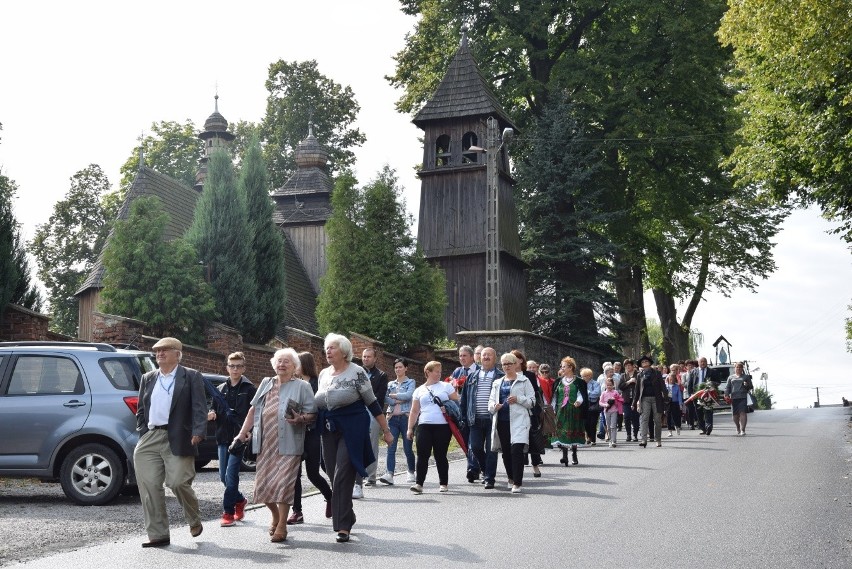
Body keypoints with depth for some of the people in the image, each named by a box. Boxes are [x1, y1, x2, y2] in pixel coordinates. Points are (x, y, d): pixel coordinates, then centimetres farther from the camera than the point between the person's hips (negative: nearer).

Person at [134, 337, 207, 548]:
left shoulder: (191, 377, 3)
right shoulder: (148, 378, 17)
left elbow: (199, 407, -4)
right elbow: (141, 410, 20)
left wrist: (198, 432, -16)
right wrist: (142, 432, 7)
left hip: (178, 440, -5)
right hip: (150, 439, 5)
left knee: (178, 483, -9)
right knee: (149, 487, -1)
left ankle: (195, 521, 20)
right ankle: (157, 534, 7)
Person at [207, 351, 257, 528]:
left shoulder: (249, 389, -2)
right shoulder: (221, 389, 13)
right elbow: (213, 409, 16)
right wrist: (211, 414, -6)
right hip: (223, 437, 5)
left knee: (231, 475, -9)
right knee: (223, 476, 9)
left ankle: (228, 513, 0)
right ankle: (240, 500, 33)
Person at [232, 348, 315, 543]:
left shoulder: (302, 386, 3)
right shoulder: (266, 384, 17)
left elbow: (312, 414, -1)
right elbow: (253, 410, 18)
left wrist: (300, 419, -22)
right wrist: (243, 432, 12)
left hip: (288, 444, -5)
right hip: (265, 444, 5)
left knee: (283, 484, -7)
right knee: (262, 484, 5)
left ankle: (281, 525, 5)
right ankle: (276, 515, 31)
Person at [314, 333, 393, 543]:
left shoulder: (356, 372, -7)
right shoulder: (323, 374, 11)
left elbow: (372, 403, -5)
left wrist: (386, 430, -4)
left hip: (351, 431, -6)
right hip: (328, 431, 6)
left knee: (342, 478, -12)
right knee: (333, 477, 7)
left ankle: (343, 526, -8)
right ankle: (347, 518, 26)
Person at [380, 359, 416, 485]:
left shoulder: (410, 382, 6)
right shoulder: (391, 384, 16)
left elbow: (409, 395, -12)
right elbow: (385, 400, 2)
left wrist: (392, 395, -5)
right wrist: (399, 399, -11)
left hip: (406, 417, -3)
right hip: (392, 418, 3)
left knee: (407, 448, 2)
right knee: (391, 447, -9)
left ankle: (411, 473, 18)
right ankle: (389, 474, -14)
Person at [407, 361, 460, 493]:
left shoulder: (446, 386, 10)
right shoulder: (419, 390, 14)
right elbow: (414, 411, 14)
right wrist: (410, 428, 9)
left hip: (443, 426, -1)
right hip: (424, 426, 1)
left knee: (440, 455, 1)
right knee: (422, 455, -7)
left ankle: (443, 483, 12)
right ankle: (419, 484, -6)